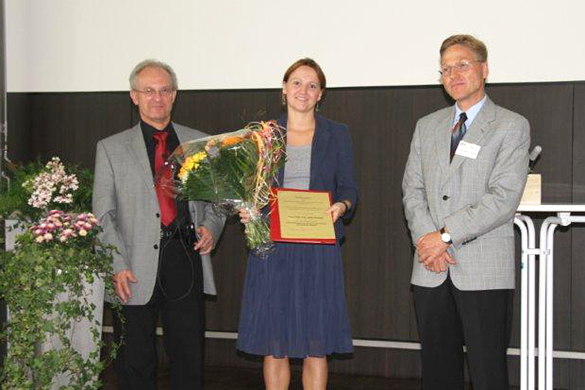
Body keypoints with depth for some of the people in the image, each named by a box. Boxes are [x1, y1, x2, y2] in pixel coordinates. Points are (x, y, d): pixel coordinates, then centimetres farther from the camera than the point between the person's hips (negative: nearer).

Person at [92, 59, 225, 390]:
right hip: (136, 272, -1)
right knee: (135, 363, 5)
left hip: (186, 262, 2)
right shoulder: (111, 148, 6)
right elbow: (103, 215, 2)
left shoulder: (200, 144, 12)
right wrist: (118, 265, -9)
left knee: (190, 359, 6)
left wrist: (210, 227, -4)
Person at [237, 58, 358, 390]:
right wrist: (245, 210, -9)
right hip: (272, 247, 1)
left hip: (318, 249, -1)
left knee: (316, 343, 0)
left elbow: (349, 189, 5)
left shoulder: (337, 135, 8)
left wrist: (341, 206, -16)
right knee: (273, 343, 2)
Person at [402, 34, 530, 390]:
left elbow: (504, 197, -10)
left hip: (484, 271, -4)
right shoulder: (427, 126, 16)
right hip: (431, 271, 5)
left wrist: (445, 234, -14)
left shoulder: (512, 126, 0)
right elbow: (412, 189, 10)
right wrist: (426, 239, -7)